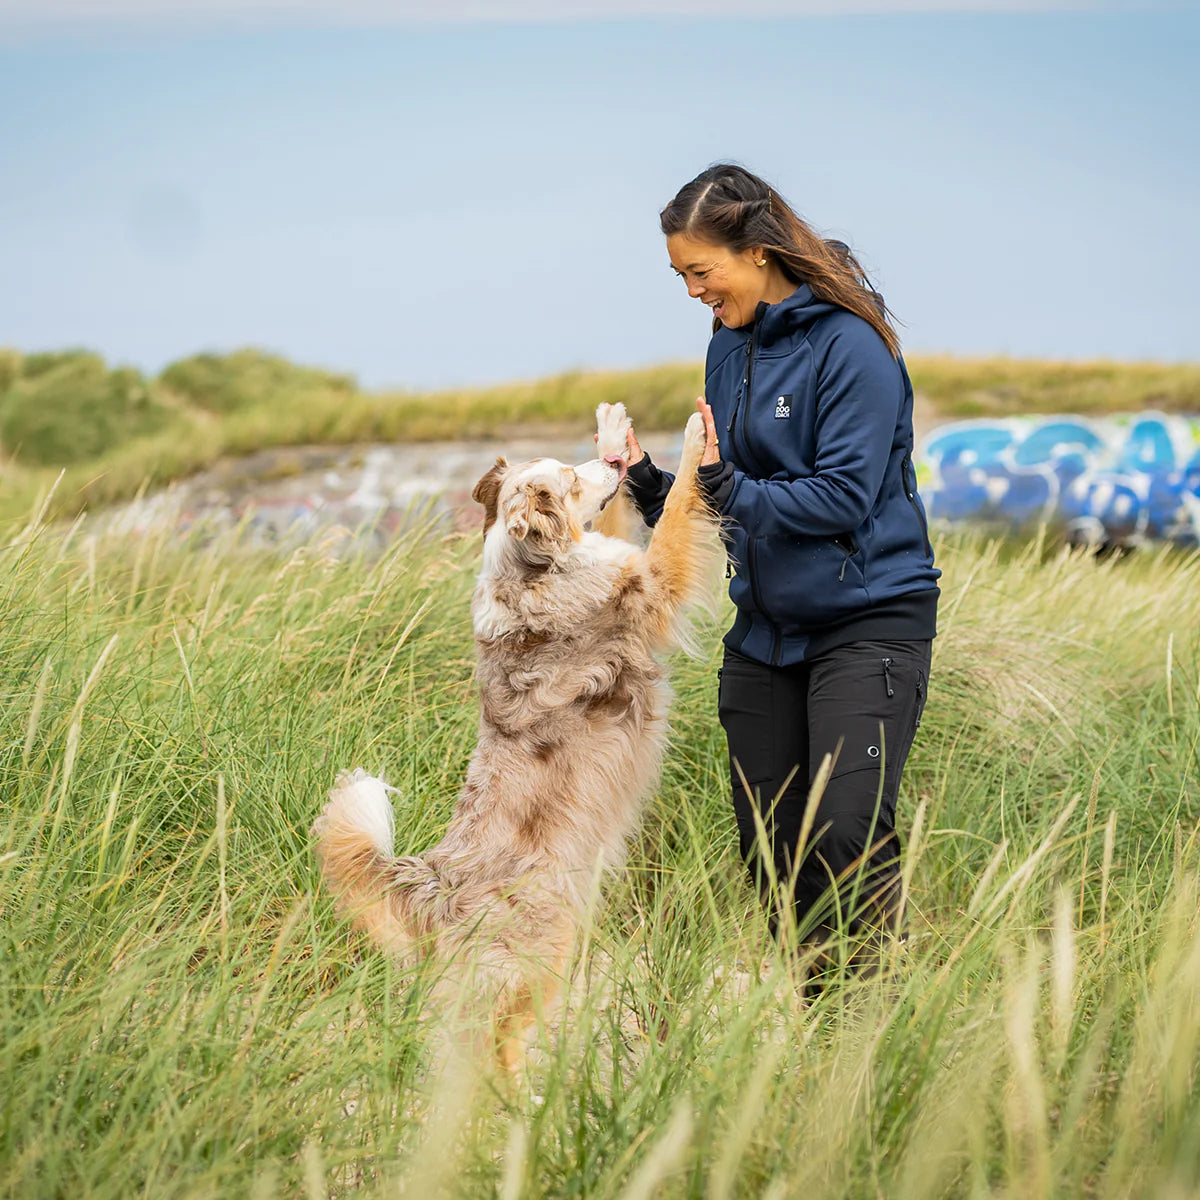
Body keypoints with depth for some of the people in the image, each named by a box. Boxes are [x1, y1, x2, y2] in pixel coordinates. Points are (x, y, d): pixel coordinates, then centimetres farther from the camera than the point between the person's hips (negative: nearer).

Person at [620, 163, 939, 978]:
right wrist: (652, 486, -5)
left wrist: (729, 490, -26)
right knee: (769, 846, 7)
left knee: (847, 831, -19)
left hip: (868, 618, -7)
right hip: (767, 627, 8)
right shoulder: (731, 347, 9)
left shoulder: (850, 346, -13)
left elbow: (842, 499, -19)